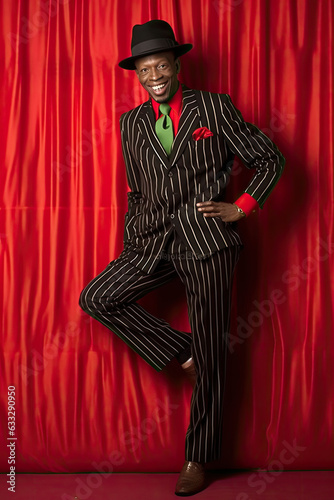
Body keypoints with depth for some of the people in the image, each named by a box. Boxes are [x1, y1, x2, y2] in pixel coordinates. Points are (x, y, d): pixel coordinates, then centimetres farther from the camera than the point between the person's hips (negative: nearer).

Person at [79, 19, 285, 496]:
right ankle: (180, 349, 5)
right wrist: (131, 245, 10)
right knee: (96, 298, -11)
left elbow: (269, 159, 5)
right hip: (152, 242, 5)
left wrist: (241, 208, -5)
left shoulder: (215, 107, 2)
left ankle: (199, 458, 15)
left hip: (206, 241, -4)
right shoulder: (131, 122, 14)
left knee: (210, 354, 0)